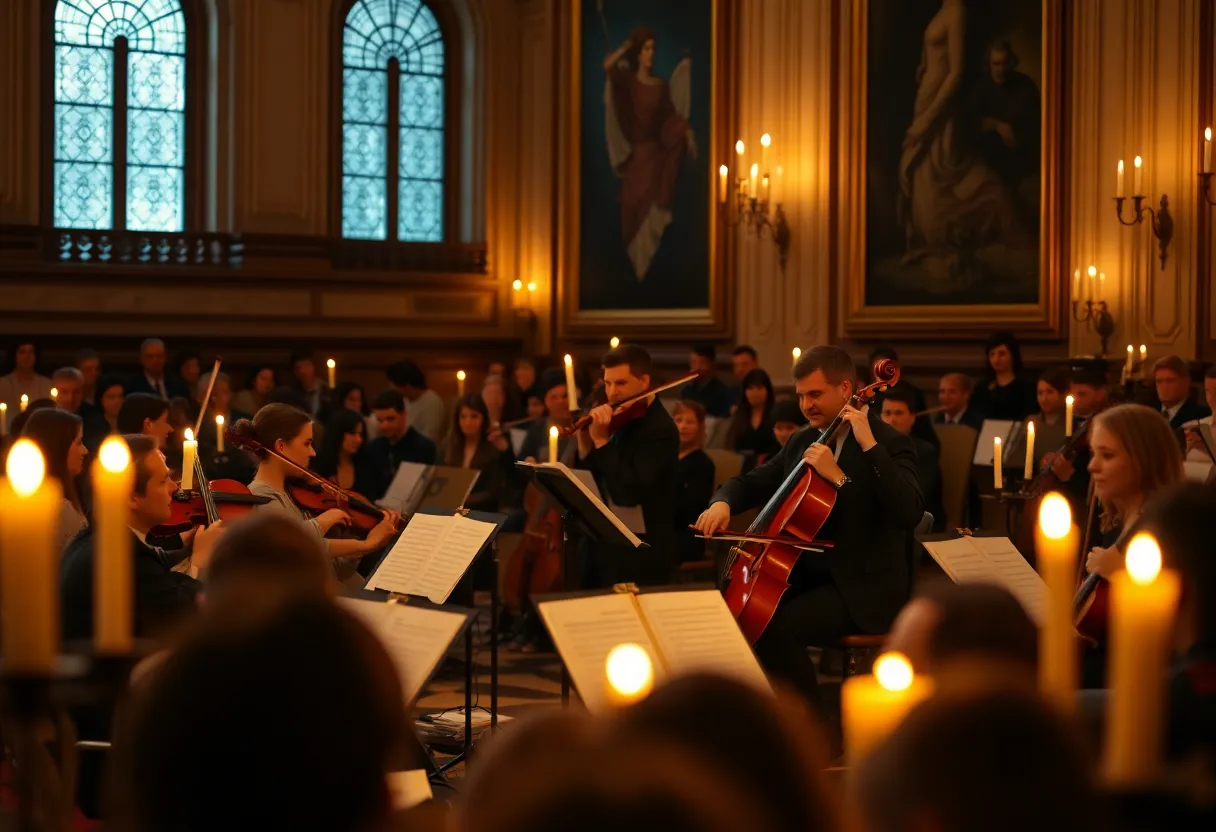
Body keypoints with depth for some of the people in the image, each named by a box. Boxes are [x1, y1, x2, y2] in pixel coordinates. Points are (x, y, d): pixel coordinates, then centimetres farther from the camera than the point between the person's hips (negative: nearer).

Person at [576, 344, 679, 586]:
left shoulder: (659, 429, -16)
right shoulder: (623, 420, 8)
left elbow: (627, 493, -26)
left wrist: (601, 441, -22)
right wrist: (585, 445, -7)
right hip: (607, 549, 8)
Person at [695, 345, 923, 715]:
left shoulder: (890, 444, -9)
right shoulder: (802, 442, 13)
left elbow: (910, 512, -25)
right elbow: (751, 483, 18)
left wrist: (870, 446, -30)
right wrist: (723, 503, -6)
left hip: (863, 589, -8)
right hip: (807, 575, 8)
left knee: (776, 629, -28)